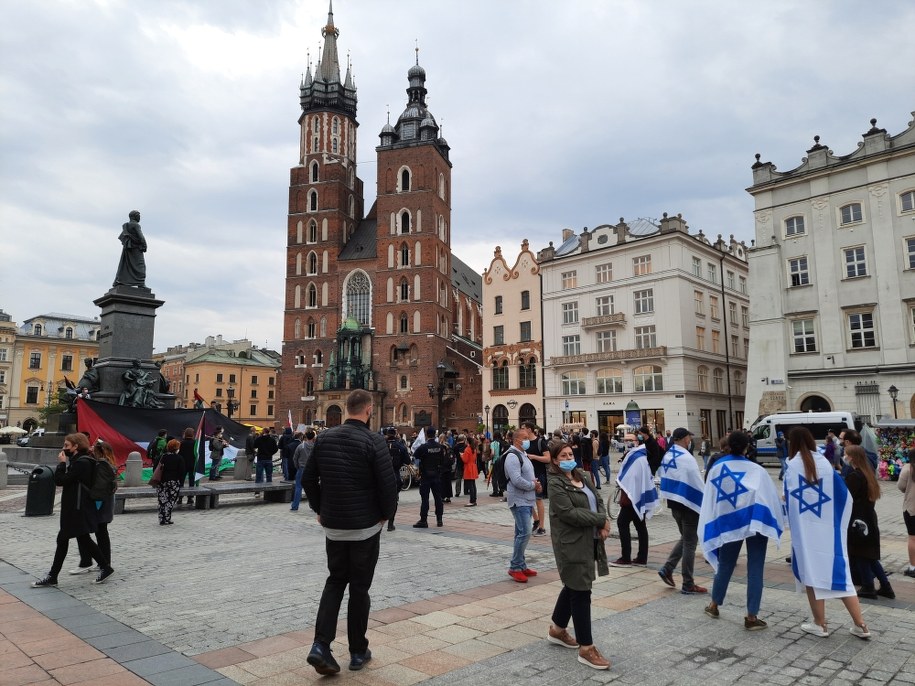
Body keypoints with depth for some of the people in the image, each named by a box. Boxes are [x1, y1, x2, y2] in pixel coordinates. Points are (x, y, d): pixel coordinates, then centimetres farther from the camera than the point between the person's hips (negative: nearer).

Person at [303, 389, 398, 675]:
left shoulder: (324, 437, 0)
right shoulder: (373, 440, -16)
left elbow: (308, 478, 5)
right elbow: (388, 484, -18)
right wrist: (386, 514, 0)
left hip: (332, 525, 4)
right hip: (365, 526, -4)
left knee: (335, 581, 18)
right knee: (359, 586, 9)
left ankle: (321, 645, 6)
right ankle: (358, 652, 21)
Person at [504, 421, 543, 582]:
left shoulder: (523, 454, 17)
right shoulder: (512, 456, -16)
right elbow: (517, 480, -25)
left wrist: (535, 482, 3)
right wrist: (533, 485, -12)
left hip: (527, 500, 10)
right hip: (519, 501, -10)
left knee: (521, 534, 14)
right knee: (524, 533, -13)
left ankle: (521, 565, 21)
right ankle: (515, 567, -5)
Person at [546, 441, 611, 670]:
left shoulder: (583, 475, 9)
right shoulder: (556, 484, -14)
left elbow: (598, 500, 11)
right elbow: (569, 513, -22)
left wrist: (603, 525, -7)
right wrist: (601, 520, -17)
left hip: (589, 540, 8)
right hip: (571, 543, -8)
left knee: (573, 586, 19)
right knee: (580, 591, -4)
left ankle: (557, 629, 37)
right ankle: (586, 648, 4)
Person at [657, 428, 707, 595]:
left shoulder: (667, 456, 4)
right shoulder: (687, 458, -20)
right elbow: (698, 484, -16)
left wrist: (672, 496, 17)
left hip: (674, 503, 7)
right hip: (689, 504, -7)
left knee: (685, 539, 22)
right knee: (690, 543, 3)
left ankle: (667, 569, 14)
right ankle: (688, 585, 10)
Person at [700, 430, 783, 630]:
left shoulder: (716, 469, 6)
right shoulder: (756, 470, 1)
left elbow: (708, 501, 8)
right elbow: (772, 497, 2)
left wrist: (709, 528, 14)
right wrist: (776, 523, 13)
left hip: (728, 523, 2)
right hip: (756, 520, -2)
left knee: (725, 566, 16)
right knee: (755, 569, 3)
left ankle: (714, 606, 30)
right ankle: (751, 617, 5)